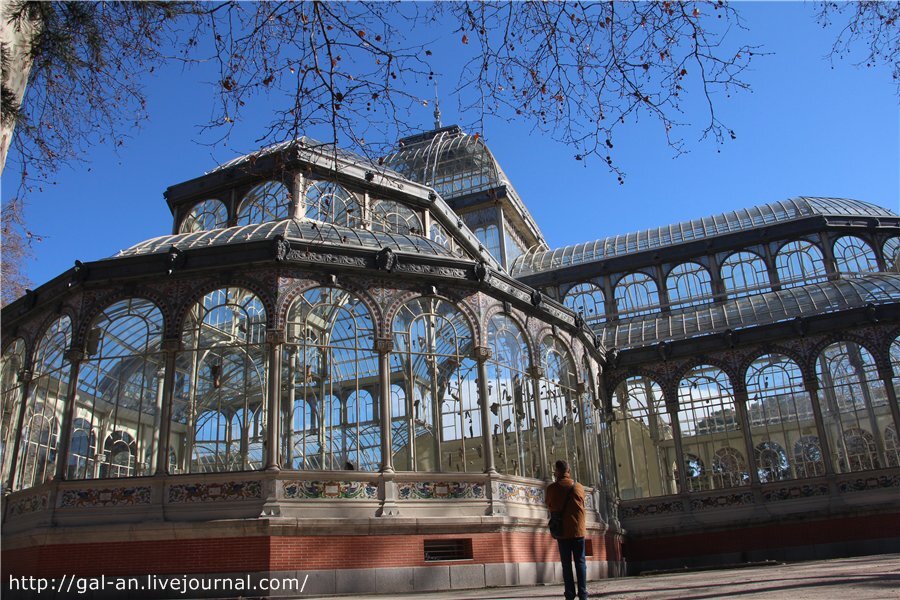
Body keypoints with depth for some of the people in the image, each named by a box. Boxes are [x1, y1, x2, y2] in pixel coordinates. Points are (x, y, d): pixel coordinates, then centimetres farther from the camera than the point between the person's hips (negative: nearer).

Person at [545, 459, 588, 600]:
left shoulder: (552, 488, -4)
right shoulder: (579, 487, 3)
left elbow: (549, 506, 7)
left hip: (562, 531, -1)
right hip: (578, 530, 1)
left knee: (566, 564, 4)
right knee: (580, 562, 5)